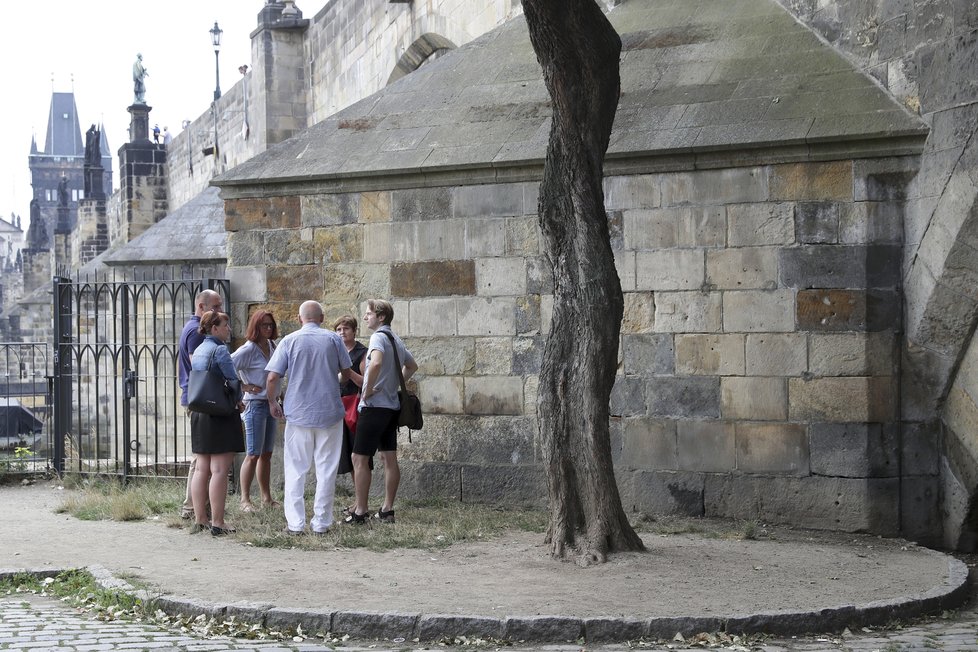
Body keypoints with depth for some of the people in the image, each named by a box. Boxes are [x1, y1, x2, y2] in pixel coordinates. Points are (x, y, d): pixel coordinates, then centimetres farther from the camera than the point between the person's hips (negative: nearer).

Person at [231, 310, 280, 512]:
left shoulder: (272, 346, 9)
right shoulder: (248, 349, -12)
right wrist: (243, 386, -14)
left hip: (270, 403, 7)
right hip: (255, 404, -7)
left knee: (267, 454, 12)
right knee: (253, 455, -7)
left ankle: (266, 498, 19)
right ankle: (245, 500, -2)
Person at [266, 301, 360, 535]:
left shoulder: (290, 340, -2)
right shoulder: (333, 339, -1)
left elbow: (272, 377, -6)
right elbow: (346, 372, 7)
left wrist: (272, 402, 9)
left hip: (298, 414, 0)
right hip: (329, 413, 0)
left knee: (296, 470, 7)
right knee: (326, 469, 8)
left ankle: (295, 523, 4)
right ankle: (321, 522, 9)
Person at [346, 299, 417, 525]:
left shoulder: (379, 337, -13)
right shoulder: (396, 340, 14)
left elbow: (376, 363, -33)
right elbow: (412, 366, 30)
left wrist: (368, 389, -21)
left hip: (374, 405, -9)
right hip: (392, 405, 9)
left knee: (359, 458, -4)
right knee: (389, 458, 9)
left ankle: (360, 511, -4)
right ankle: (387, 510, 12)